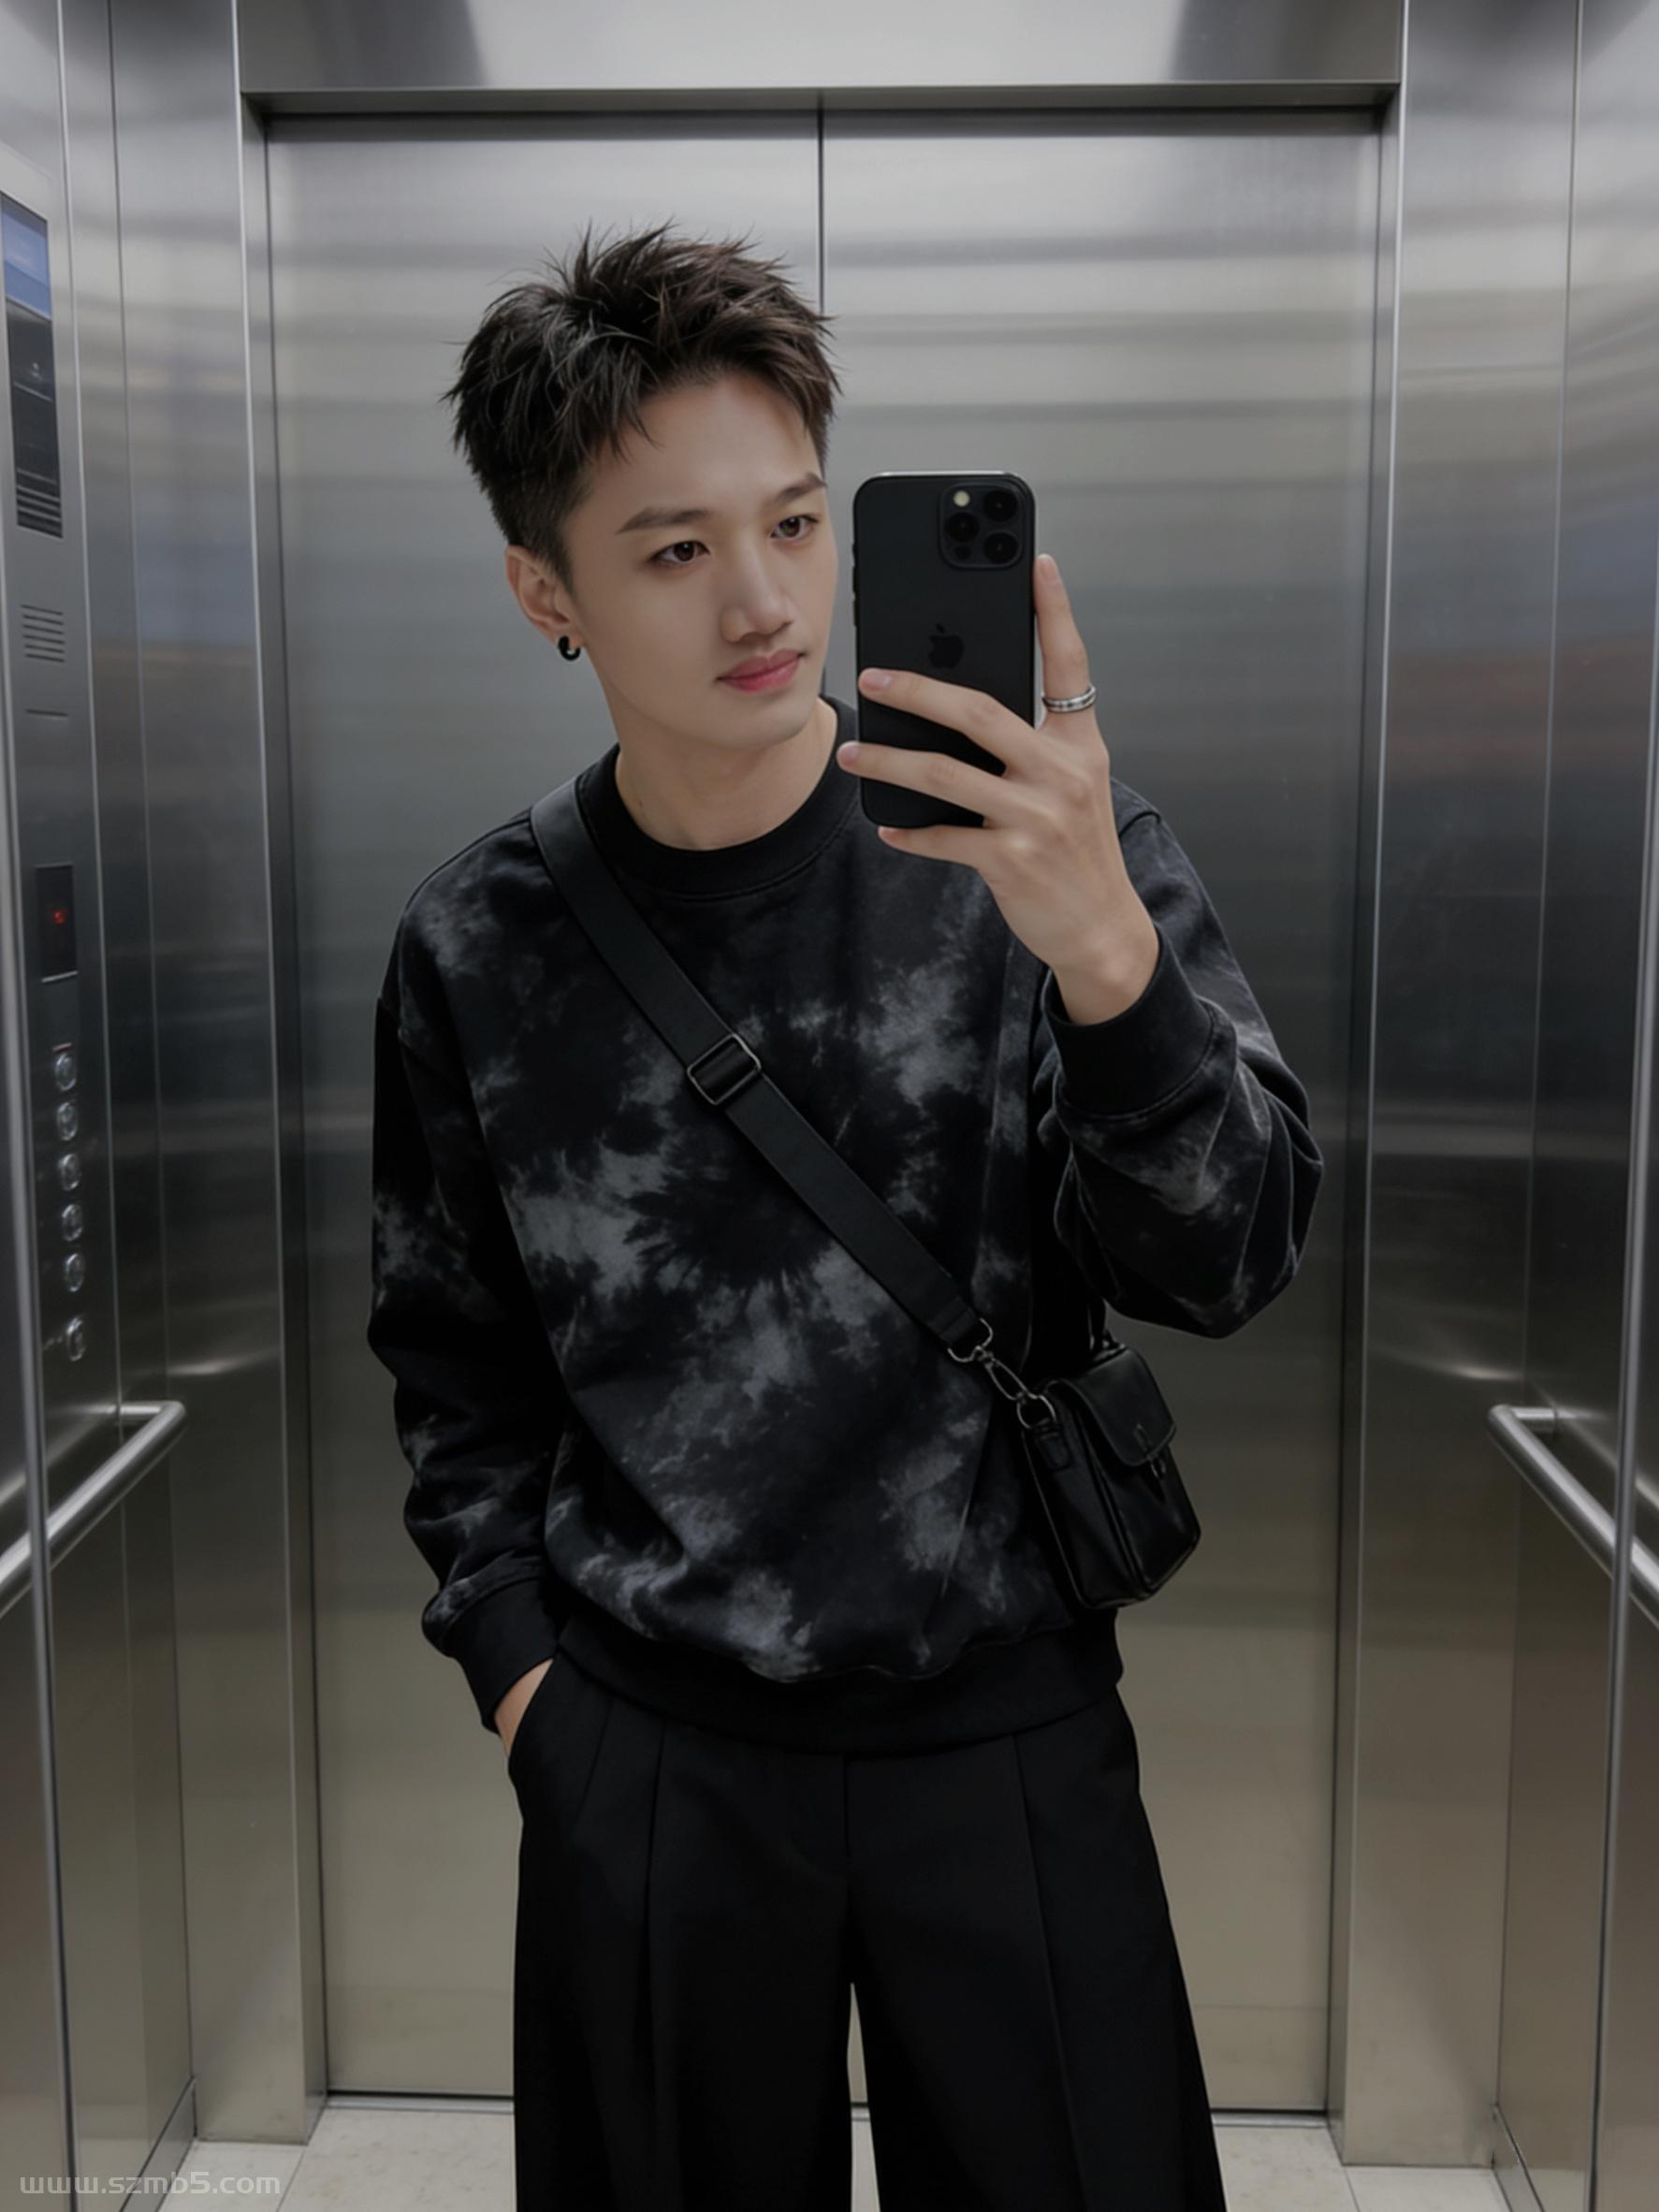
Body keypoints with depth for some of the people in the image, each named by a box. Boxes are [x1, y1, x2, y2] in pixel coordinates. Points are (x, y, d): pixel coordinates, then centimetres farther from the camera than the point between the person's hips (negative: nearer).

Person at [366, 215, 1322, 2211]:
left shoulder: (1035, 848, -9)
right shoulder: (478, 948, -5)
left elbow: (1225, 1265, -15)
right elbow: (455, 1364, 7)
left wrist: (1107, 955, -31)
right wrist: (512, 1655, -2)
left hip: (1007, 1733, 0)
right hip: (645, 1760, 1)